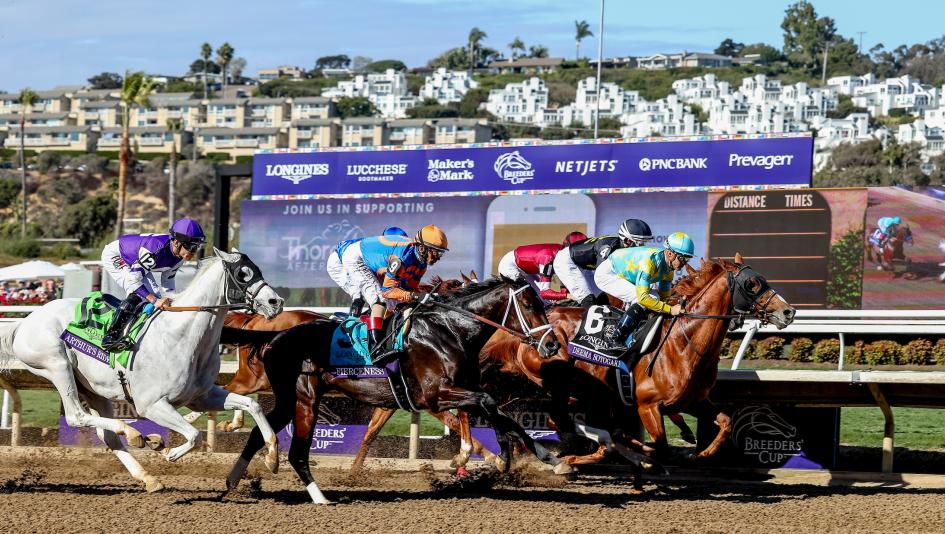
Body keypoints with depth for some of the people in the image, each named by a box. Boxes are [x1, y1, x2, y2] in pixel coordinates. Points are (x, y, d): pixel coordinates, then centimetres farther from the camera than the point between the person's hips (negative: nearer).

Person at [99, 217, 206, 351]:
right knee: (137, 293, -26)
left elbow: (167, 279, -3)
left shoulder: (179, 256, -16)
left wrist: (169, 302, -17)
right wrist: (155, 301, -44)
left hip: (135, 262, 9)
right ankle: (110, 336, -25)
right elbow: (133, 279, -39)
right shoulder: (155, 249, -42)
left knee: (156, 295, -3)